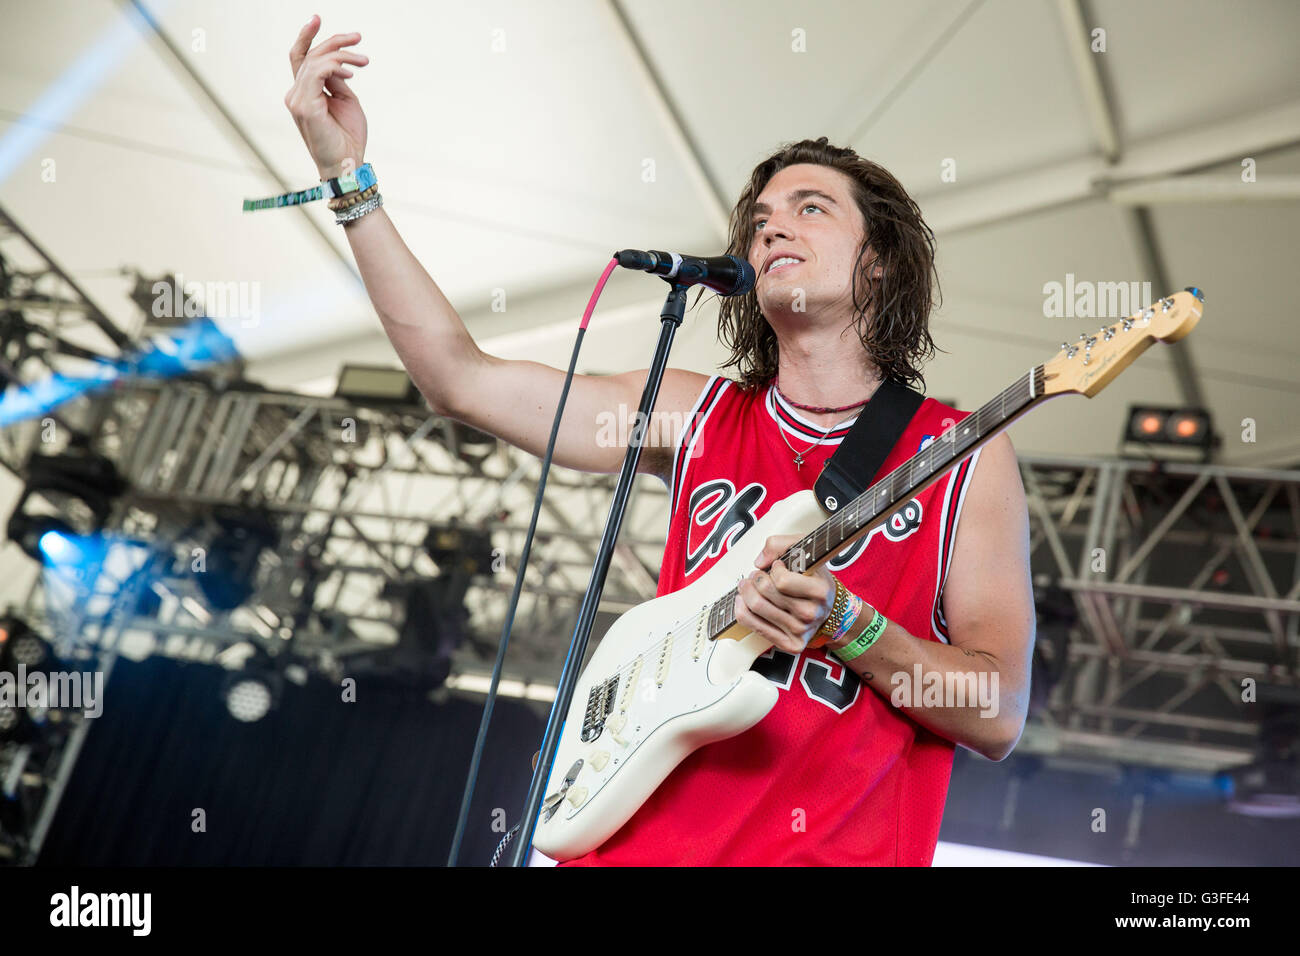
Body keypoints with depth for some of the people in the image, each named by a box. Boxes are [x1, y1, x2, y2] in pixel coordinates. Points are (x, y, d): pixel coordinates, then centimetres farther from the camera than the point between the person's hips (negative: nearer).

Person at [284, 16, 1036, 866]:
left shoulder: (965, 457, 5)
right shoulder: (697, 413, 12)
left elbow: (1000, 716, 0)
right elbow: (461, 377, 6)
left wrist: (841, 622, -15)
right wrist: (348, 176, 4)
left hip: (840, 845, -3)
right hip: (644, 834, 3)